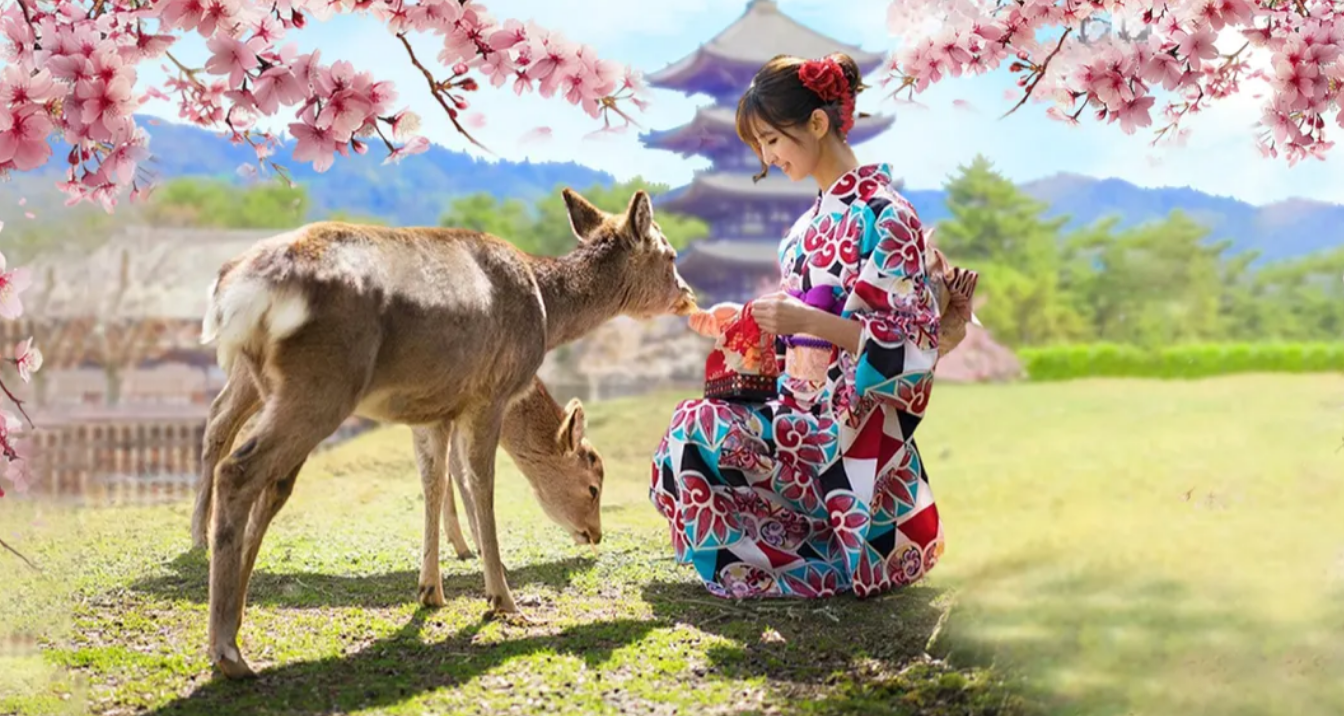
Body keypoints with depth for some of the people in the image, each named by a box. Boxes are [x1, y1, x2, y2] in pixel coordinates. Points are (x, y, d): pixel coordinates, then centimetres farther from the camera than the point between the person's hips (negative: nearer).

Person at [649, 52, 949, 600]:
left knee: (698, 431, -18)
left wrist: (807, 319, -28)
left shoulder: (881, 214, -14)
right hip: (810, 412, 9)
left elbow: (915, 346, -19)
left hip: (854, 427, -9)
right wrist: (740, 318, 5)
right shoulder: (816, 217, 12)